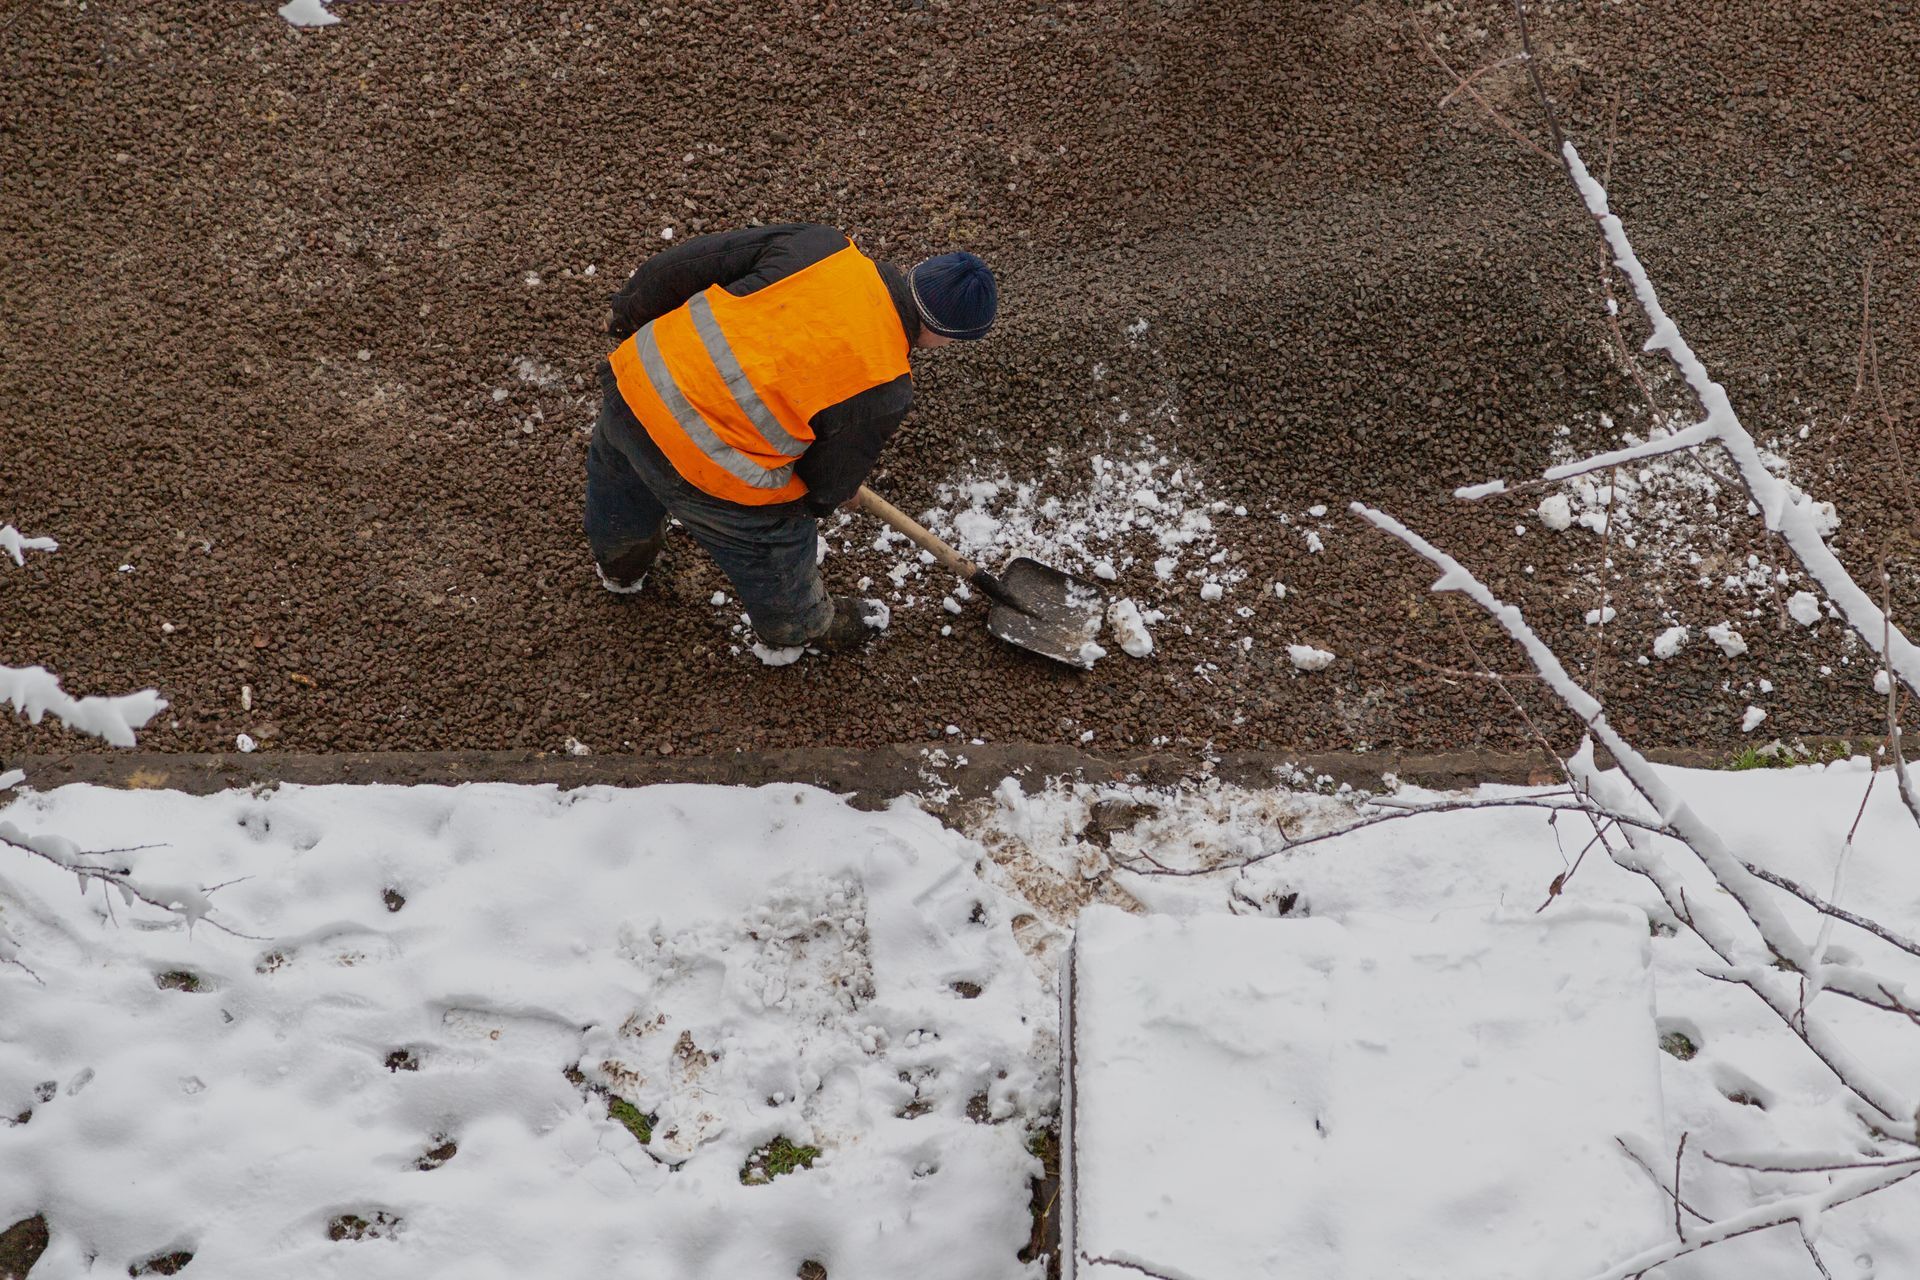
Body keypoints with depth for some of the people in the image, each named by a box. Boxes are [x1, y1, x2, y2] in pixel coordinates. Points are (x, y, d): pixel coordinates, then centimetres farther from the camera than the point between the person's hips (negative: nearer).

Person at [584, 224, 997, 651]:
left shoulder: (817, 245, -7)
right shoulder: (883, 390, -16)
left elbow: (682, 265, 0)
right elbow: (833, 478, 0)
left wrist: (630, 314, 16)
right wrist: (813, 505, 24)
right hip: (707, 472, -5)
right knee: (775, 552, 27)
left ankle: (620, 566, 70)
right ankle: (798, 626, 56)